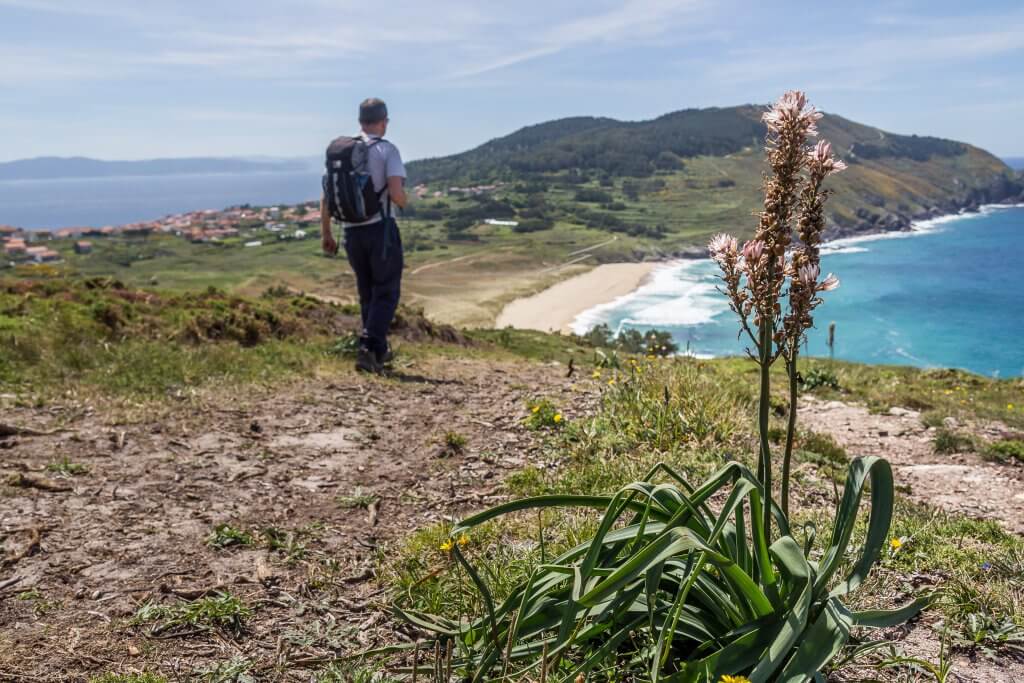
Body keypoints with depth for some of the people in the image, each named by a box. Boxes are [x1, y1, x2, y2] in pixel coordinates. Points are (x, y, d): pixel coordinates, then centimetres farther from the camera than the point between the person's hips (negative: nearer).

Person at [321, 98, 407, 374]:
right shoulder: (386, 150, -8)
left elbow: (326, 196, 7)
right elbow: (396, 193, -20)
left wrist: (326, 233, 14)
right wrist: (403, 202, 3)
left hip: (350, 231, 5)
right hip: (380, 229, -5)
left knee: (367, 293, 18)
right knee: (386, 293, 5)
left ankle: (379, 351, 24)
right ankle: (368, 348, -10)